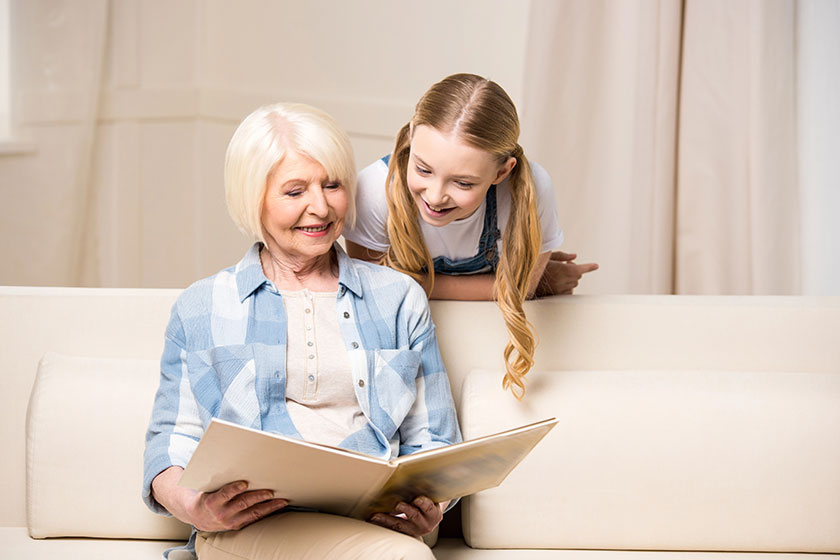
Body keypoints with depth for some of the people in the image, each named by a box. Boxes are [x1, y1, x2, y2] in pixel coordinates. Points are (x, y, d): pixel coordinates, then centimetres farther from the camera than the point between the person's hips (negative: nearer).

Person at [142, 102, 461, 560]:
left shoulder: (399, 299, 20)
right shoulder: (202, 308, 17)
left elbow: (431, 442, 17)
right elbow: (172, 442, 12)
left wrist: (429, 508, -7)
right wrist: (188, 504, -13)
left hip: (371, 518, 2)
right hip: (249, 521, -2)